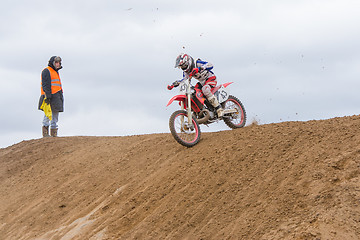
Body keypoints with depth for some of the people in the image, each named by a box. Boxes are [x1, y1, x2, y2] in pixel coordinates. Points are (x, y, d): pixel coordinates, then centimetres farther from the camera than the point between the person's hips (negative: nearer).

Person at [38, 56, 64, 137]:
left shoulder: (55, 72, 25)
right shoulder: (46, 71, -5)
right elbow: (45, 84, -14)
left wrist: (60, 97, 24)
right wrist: (47, 95, -22)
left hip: (56, 96, 10)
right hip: (50, 96, -9)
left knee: (55, 114, 7)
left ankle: (54, 134, 8)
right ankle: (45, 133, -11)